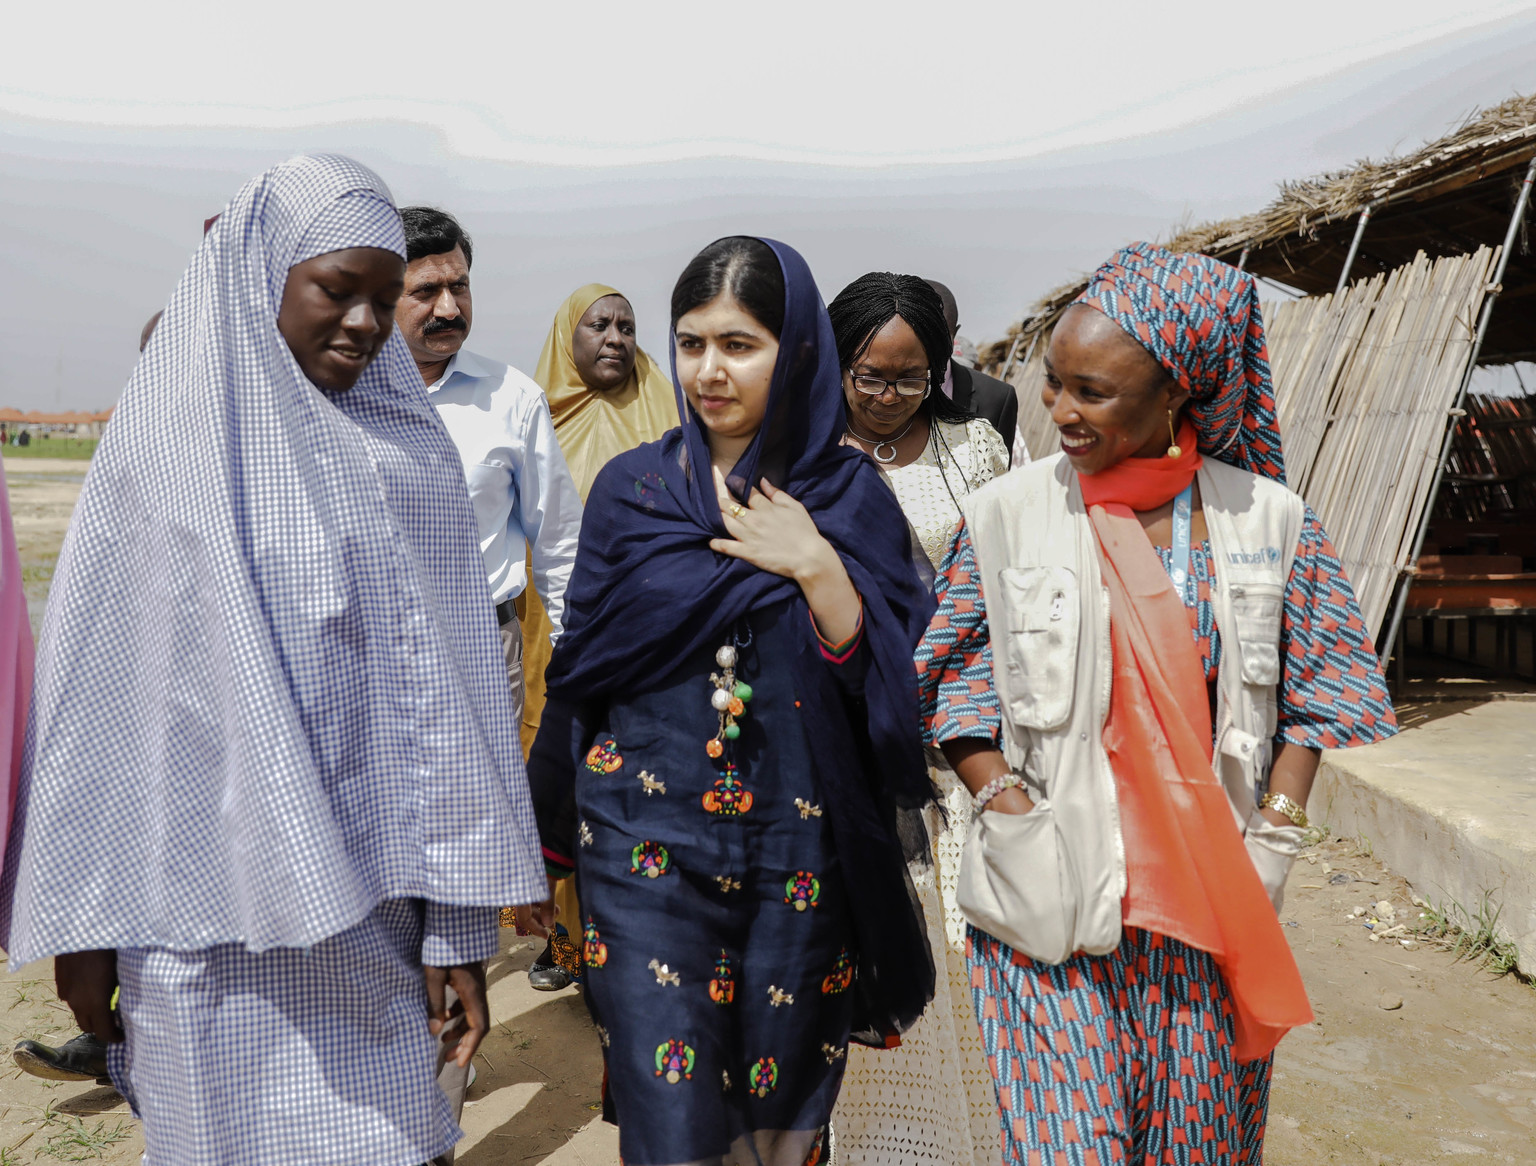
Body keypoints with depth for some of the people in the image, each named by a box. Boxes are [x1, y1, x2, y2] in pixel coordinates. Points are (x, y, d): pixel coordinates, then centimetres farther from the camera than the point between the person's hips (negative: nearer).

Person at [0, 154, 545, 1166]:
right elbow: (92, 690, 1)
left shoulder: (411, 453, 1)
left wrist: (459, 917, -2)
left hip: (370, 906, 1)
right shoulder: (164, 444, -2)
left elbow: (443, 691, -1)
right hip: (204, 915, -1)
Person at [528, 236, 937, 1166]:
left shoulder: (850, 493, -1)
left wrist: (815, 567, -18)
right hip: (649, 840, 0)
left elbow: (892, 675, -6)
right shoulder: (631, 487, 2)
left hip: (802, 844, 0)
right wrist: (555, 837, 6)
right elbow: (582, 665, 6)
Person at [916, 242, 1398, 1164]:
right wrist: (1014, 819, -10)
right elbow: (954, 687, -2)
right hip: (1052, 900, -2)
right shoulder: (1006, 515, -5)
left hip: (1215, 900, 2)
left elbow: (1316, 693, 6)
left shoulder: (1269, 519, 0)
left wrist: (1274, 840, -2)